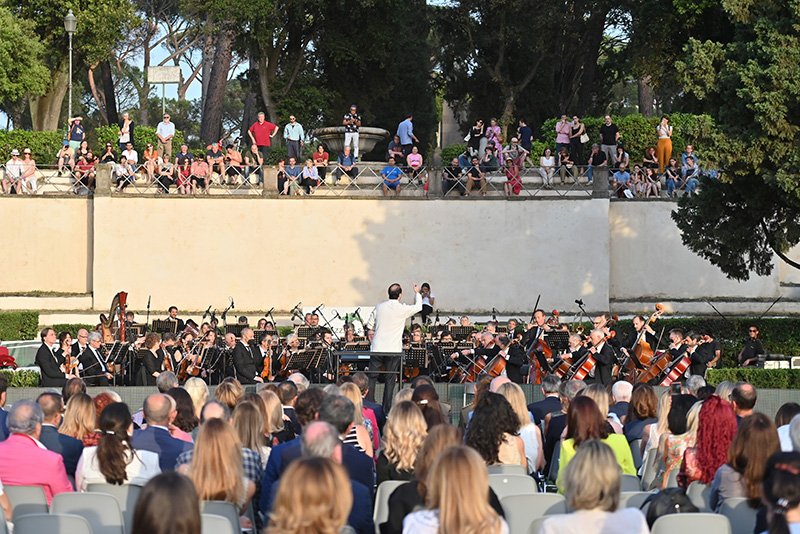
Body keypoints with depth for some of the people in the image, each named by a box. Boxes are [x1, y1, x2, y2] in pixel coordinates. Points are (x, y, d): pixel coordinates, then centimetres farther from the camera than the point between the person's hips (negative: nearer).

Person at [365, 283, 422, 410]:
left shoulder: (379, 307, 1)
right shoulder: (402, 309, -9)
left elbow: (369, 325, 8)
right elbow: (418, 307, 10)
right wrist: (417, 293, 27)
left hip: (377, 348, 2)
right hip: (393, 349, -2)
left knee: (372, 377, 10)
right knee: (390, 379, 5)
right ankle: (387, 408, 5)